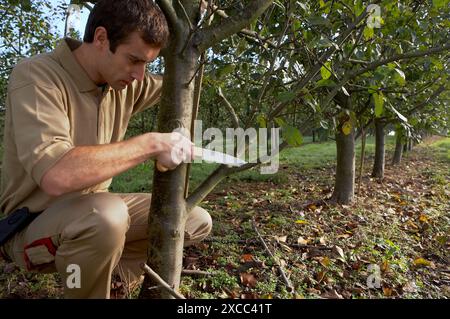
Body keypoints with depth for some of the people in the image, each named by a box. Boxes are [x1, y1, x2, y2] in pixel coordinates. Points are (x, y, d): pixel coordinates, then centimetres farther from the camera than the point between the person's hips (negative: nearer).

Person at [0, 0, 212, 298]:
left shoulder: (124, 83, -4)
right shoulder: (37, 76, -23)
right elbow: (56, 175, -39)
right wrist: (152, 143, -34)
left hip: (94, 211, 6)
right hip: (33, 225, -6)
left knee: (197, 221, 1)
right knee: (105, 214, -40)